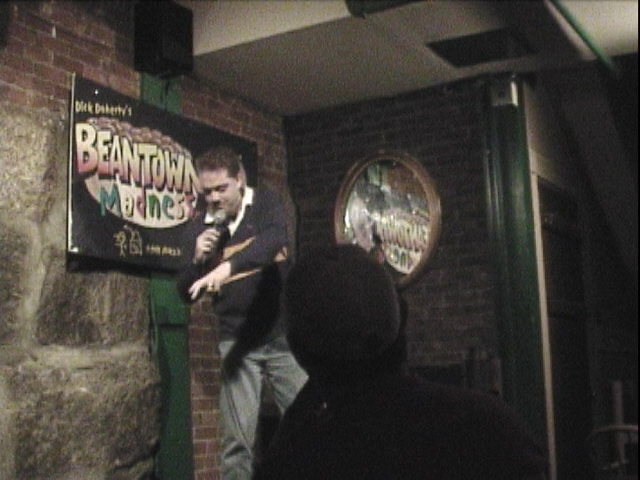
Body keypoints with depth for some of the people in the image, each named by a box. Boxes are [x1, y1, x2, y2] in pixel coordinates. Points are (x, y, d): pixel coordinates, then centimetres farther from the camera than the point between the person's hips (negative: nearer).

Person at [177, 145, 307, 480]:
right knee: (237, 439, 0)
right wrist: (198, 259, -13)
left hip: (284, 335, -1)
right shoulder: (199, 228, 3)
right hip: (235, 342, 2)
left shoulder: (265, 204, -4)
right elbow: (187, 293, 7)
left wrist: (228, 266, -42)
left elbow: (276, 239, -27)